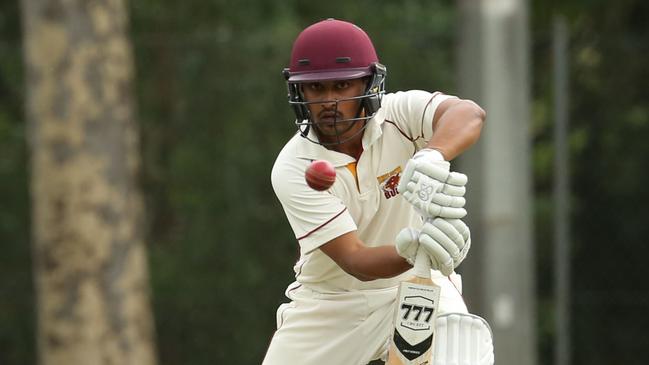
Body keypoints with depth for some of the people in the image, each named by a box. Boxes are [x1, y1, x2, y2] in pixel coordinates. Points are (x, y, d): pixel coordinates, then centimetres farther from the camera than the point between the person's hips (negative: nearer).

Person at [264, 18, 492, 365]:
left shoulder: (400, 113, -17)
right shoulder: (292, 170, -21)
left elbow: (469, 114, -38)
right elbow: (355, 262, -30)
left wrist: (431, 158, -59)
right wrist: (414, 247, -51)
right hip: (328, 303, 0)